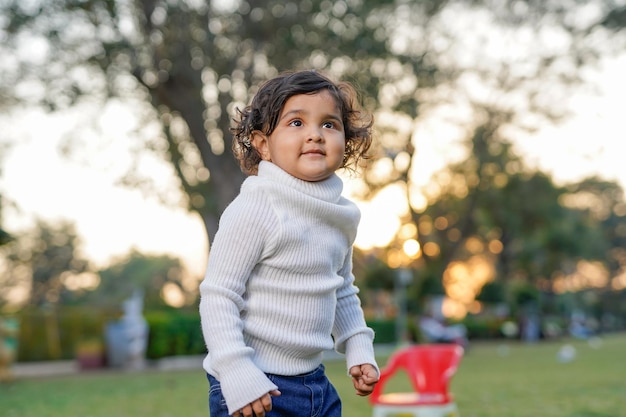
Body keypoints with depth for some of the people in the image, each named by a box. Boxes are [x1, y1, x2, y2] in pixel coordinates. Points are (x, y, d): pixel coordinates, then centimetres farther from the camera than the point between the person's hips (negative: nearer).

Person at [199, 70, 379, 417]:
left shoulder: (341, 215, 5)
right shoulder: (255, 210, -17)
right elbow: (217, 296, -17)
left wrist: (359, 349, 10)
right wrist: (237, 374, -20)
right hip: (254, 388, -7)